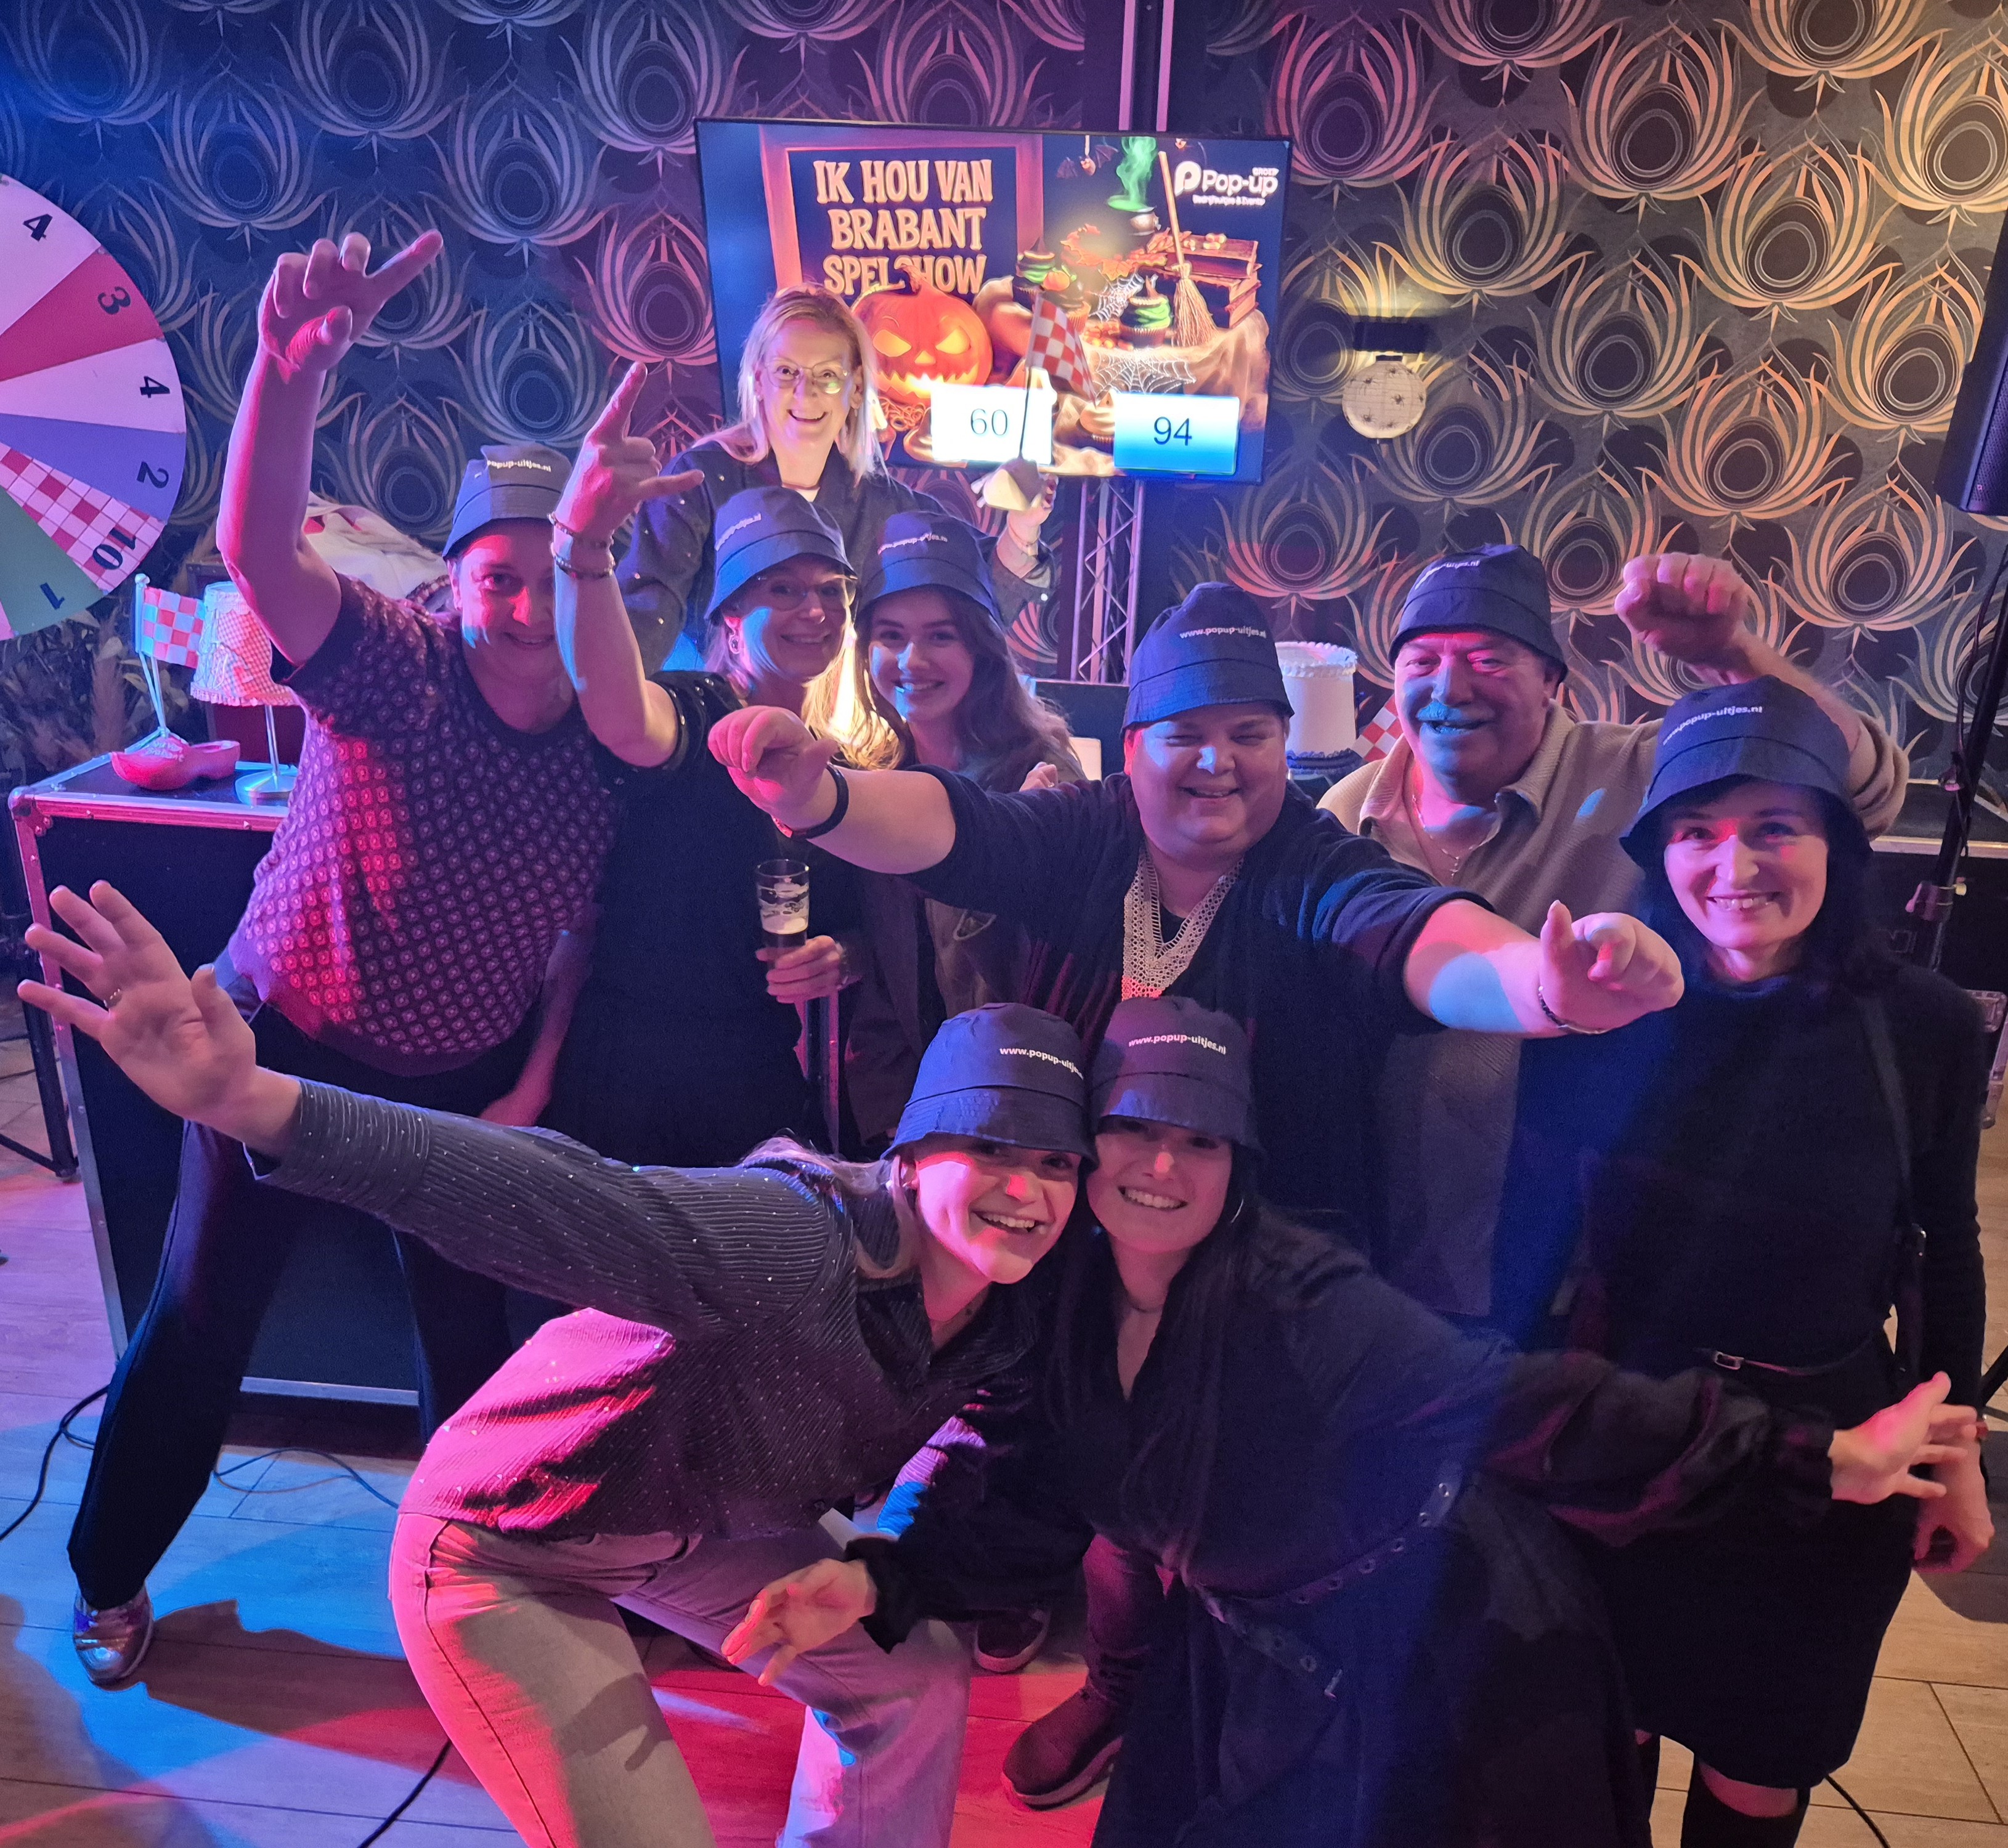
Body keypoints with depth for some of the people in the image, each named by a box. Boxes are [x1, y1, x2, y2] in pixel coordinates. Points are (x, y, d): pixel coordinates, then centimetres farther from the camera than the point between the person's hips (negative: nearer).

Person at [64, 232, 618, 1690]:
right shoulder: (398, 668, -21)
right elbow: (261, 552, -40)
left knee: (474, 1330, 14)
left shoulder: (610, 747, -10)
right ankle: (111, 1576, 37)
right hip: (283, 1049, -2)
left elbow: (584, 936, 0)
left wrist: (534, 1084, -2)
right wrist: (290, 371, -56)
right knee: (200, 1321, 10)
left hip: (467, 1080, 3)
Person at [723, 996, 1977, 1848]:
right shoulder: (1075, 1310, -10)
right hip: (1260, 1664, 6)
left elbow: (1536, 1414, -34)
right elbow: (1031, 1503, -2)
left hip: (1441, 1669, -5)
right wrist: (880, 1582, -15)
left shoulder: (1302, 1307, -31)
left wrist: (1818, 1463, -38)